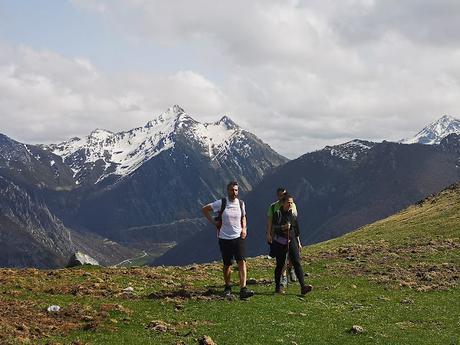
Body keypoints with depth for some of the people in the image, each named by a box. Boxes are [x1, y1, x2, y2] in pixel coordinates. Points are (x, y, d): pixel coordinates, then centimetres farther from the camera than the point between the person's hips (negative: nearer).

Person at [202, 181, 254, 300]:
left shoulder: (241, 203, 5)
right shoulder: (221, 203, -5)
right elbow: (205, 209, 4)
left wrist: (244, 228, 5)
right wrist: (213, 222, -1)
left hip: (239, 237, 1)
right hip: (225, 238, -1)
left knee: (242, 262, -12)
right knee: (227, 265, 8)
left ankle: (243, 290, -18)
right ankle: (228, 288, 27)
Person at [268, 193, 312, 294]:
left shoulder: (293, 215, 11)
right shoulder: (277, 214, -2)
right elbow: (273, 227, -11)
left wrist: (298, 243, 17)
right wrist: (283, 227, -27)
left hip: (292, 241, 3)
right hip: (280, 242, -3)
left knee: (297, 262, -8)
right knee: (280, 264, 4)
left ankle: (303, 287, -16)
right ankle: (277, 287, 17)